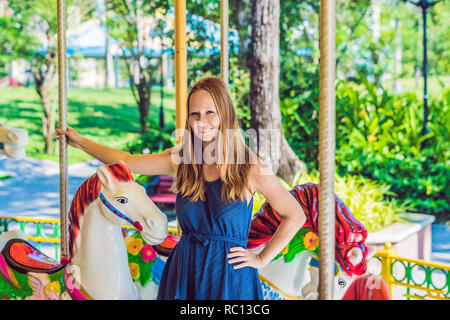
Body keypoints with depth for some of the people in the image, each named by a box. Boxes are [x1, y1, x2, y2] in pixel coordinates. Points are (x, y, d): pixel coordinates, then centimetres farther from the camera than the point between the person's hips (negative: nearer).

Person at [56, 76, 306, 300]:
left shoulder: (250, 168, -9)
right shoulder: (180, 160, 2)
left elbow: (295, 216, -2)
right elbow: (127, 161, 13)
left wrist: (262, 259, -2)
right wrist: (80, 142, 18)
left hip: (230, 276, -3)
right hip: (184, 271, 3)